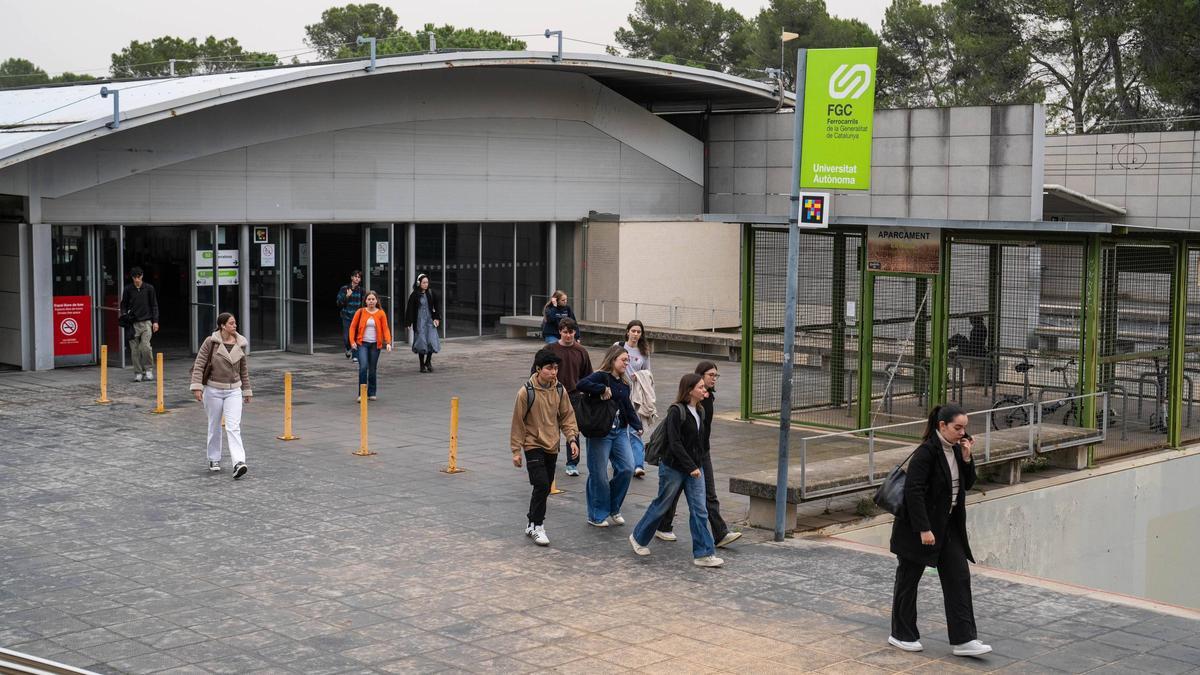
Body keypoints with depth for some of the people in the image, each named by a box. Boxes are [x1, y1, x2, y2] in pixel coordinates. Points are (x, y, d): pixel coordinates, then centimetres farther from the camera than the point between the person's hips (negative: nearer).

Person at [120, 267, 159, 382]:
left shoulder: (149, 288, 5)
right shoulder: (128, 290, 6)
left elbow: (154, 306, 8)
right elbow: (124, 305, 14)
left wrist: (155, 321, 0)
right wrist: (124, 316, -4)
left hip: (146, 322, -1)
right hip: (133, 323, 1)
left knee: (145, 346, -14)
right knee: (135, 349, 0)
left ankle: (148, 370, 2)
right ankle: (138, 373, 8)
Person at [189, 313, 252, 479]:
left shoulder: (240, 344, 2)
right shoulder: (210, 342, -9)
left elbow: (244, 369, 12)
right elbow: (199, 365, -9)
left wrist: (247, 390, 16)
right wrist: (197, 387, -17)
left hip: (234, 391, 1)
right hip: (213, 390, -1)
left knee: (233, 426, -11)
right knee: (214, 426, 11)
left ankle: (239, 463, -22)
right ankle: (214, 459, 29)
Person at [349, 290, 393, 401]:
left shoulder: (381, 313, 3)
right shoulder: (360, 312, 1)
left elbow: (385, 329, -1)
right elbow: (353, 327, 4)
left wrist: (388, 342, -14)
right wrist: (352, 341, -7)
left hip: (375, 344, 1)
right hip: (362, 343, -1)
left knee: (372, 369, 7)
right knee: (363, 367, -17)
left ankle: (371, 393, 20)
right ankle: (361, 393, -12)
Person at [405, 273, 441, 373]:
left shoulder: (431, 293, 4)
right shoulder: (414, 295, -4)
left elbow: (436, 307, 10)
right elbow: (410, 309, -3)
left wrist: (437, 318, 0)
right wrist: (409, 323, -7)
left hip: (430, 320, 3)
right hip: (419, 321, -3)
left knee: (432, 341, -5)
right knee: (421, 342, -2)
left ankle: (428, 361, 17)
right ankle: (422, 365, 9)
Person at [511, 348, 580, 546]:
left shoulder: (560, 390, -1)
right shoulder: (526, 392, -14)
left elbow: (567, 416, 8)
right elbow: (518, 422, -8)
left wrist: (572, 438, -5)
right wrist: (516, 450, -7)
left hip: (552, 446, 5)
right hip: (533, 445, -5)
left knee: (544, 488, 11)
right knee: (542, 485, -15)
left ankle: (532, 525, 26)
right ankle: (537, 526, -2)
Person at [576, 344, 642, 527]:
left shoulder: (624, 383, 14)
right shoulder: (601, 377, -10)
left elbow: (628, 408, 19)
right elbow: (581, 385, -28)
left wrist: (637, 426, 5)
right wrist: (603, 389, -24)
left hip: (620, 432, 7)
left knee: (627, 468, -2)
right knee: (599, 474, 0)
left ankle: (613, 508, 16)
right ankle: (596, 515, 15)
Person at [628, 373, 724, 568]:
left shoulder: (700, 412, 8)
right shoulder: (676, 411, -16)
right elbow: (675, 444, -20)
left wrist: (697, 466, 10)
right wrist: (691, 467, -22)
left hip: (694, 468, 6)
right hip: (673, 468, -6)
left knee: (699, 510, -1)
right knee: (661, 505, 9)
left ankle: (703, 554, 0)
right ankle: (638, 538, 30)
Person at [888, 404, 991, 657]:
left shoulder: (955, 449, 4)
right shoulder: (926, 452, -20)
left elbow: (967, 484, 11)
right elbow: (913, 491, -23)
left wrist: (966, 458, -6)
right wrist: (923, 529, -25)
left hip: (947, 526, 8)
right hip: (918, 526, -8)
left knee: (959, 577, 1)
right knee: (909, 579, 7)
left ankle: (964, 640, 2)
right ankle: (901, 635, 21)